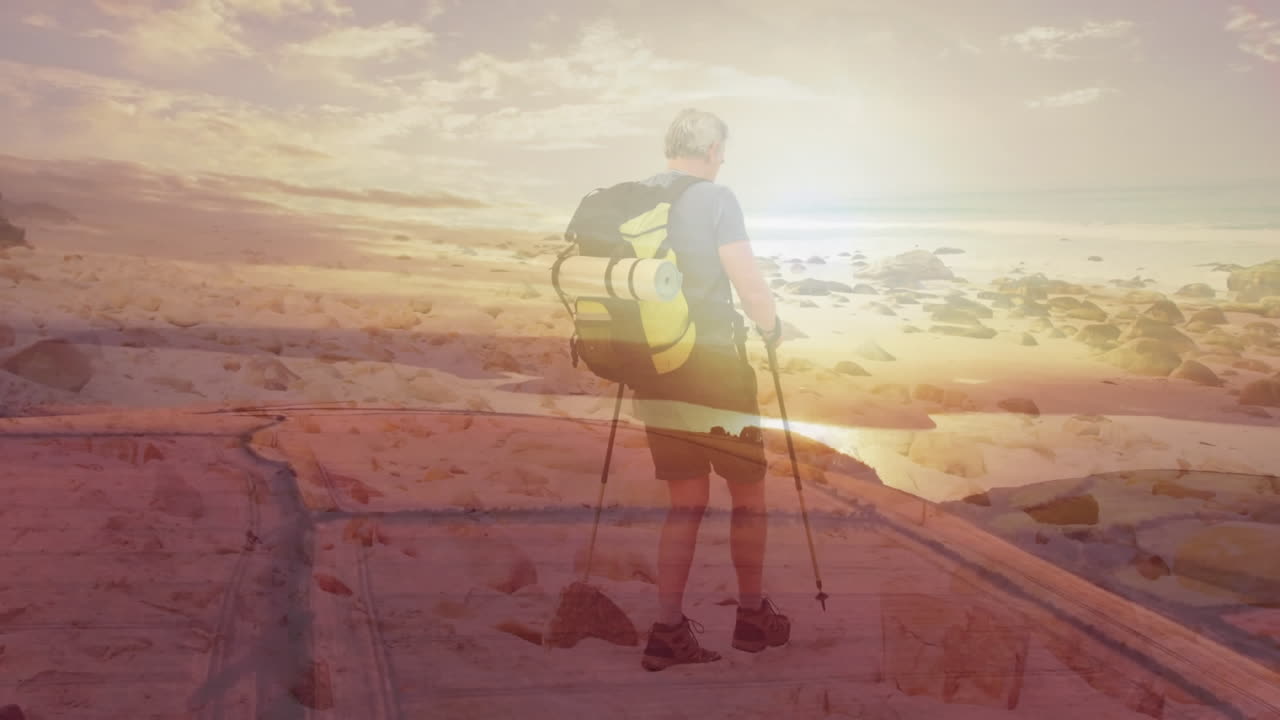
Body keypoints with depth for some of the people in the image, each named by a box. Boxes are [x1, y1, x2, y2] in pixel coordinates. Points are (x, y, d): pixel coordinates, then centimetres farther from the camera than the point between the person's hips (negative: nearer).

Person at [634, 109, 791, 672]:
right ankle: (752, 616, 25)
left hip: (652, 367, 5)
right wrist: (772, 328, 5)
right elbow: (748, 283, -14)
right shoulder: (716, 199, -9)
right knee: (748, 491, 14)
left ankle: (669, 631, 11)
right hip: (713, 365, -5)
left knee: (686, 500, 14)